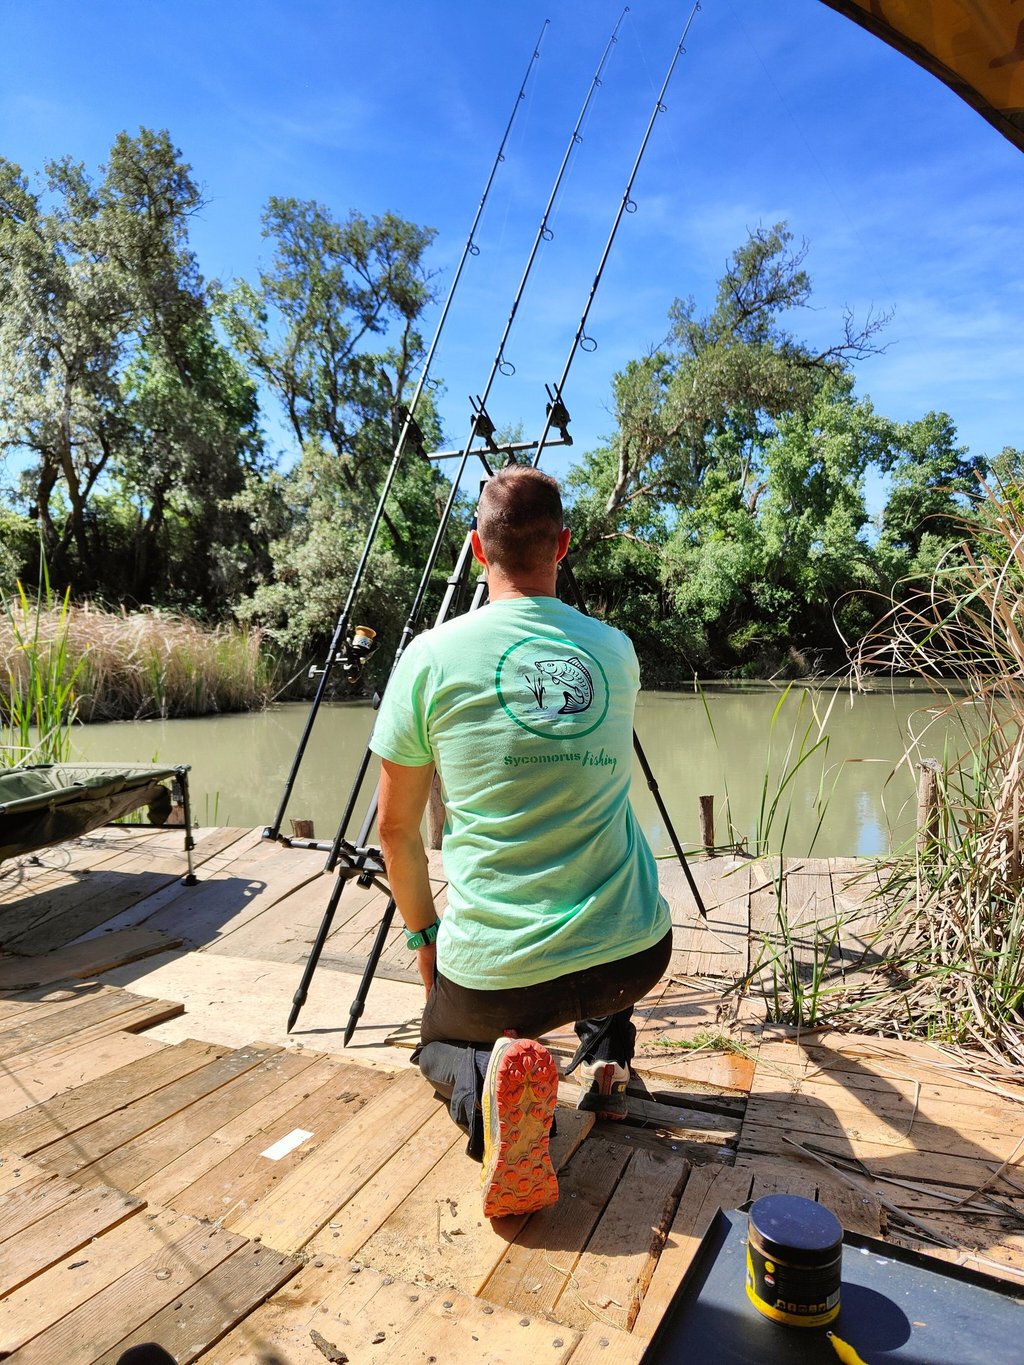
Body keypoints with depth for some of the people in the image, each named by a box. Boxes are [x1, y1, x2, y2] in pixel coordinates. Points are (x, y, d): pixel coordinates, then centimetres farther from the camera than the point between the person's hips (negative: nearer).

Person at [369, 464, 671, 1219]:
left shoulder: (431, 656, -8)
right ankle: (606, 1055, 24)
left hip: (493, 972, -3)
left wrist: (426, 936, 14)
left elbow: (396, 828, 0)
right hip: (637, 957, 4)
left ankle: (484, 1076, -4)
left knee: (440, 1042, 30)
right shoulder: (616, 650, 0)